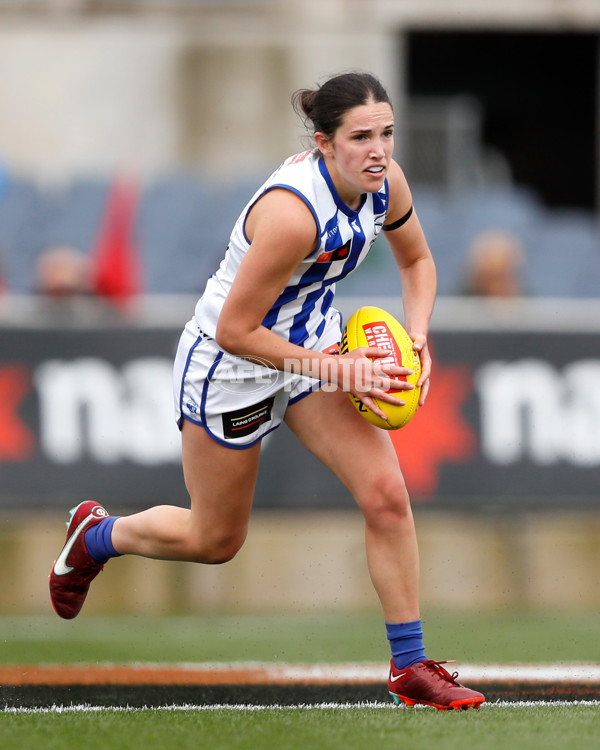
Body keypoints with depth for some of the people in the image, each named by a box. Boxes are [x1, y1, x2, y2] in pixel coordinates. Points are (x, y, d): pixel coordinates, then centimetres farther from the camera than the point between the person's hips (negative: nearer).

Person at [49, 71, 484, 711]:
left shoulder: (385, 181, -13)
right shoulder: (293, 212, -36)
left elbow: (416, 260, 9)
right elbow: (235, 330, -29)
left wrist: (416, 337, -8)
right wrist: (331, 370, -27)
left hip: (316, 343, 6)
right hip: (229, 364, -6)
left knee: (386, 495, -11)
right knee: (215, 540, 12)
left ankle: (410, 667, 0)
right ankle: (96, 535, 42)